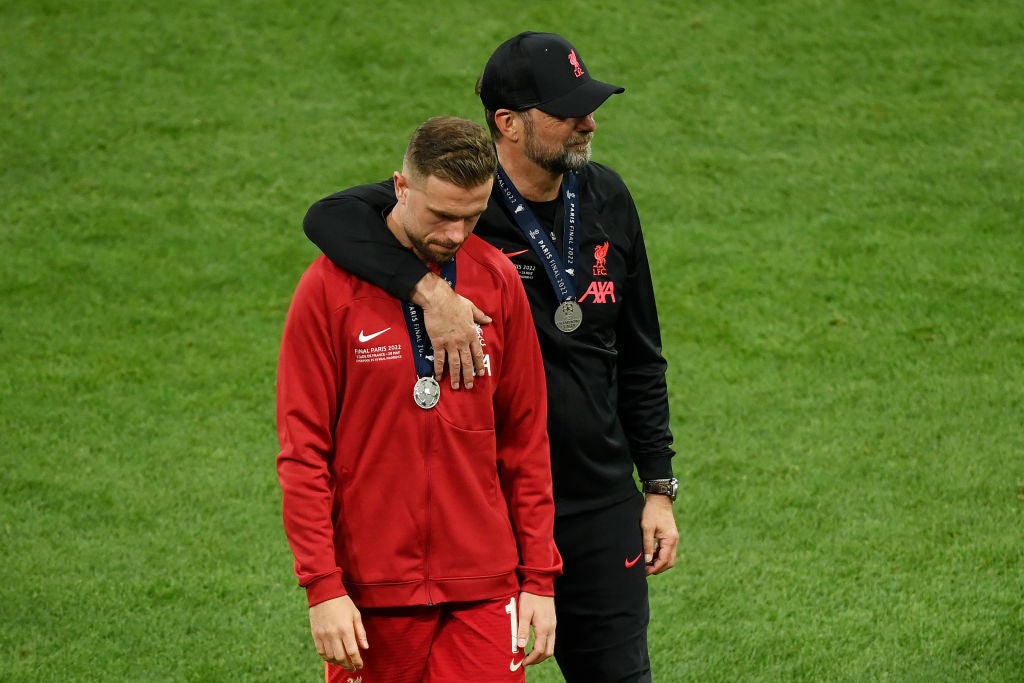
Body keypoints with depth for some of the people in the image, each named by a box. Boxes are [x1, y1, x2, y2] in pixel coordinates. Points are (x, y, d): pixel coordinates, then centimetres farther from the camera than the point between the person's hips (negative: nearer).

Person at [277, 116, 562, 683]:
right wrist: (323, 586, -11)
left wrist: (539, 577, 6)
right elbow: (302, 450, -5)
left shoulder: (498, 281, 5)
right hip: (369, 591, -2)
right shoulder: (332, 285, -5)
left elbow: (526, 439, 10)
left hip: (483, 592, 2)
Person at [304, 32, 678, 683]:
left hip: (601, 505, 4)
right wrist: (430, 288, -40)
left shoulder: (606, 199, 5)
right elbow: (331, 215, -30)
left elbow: (640, 359, 12)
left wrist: (659, 488, 8)